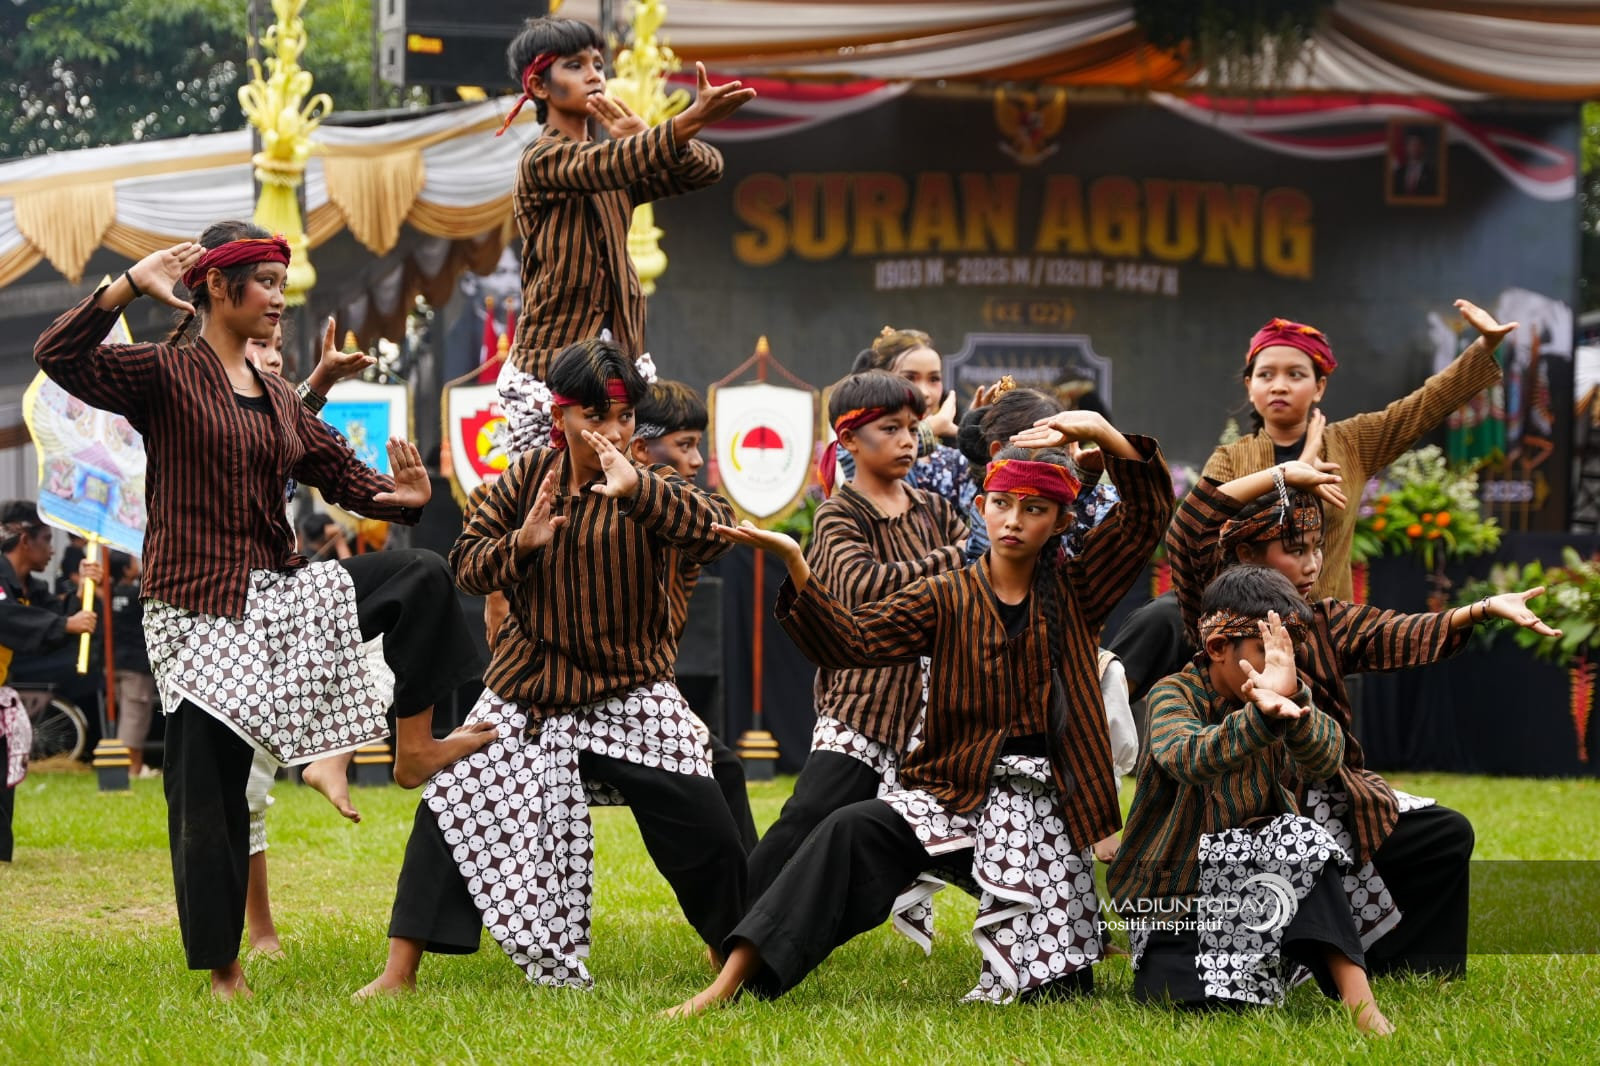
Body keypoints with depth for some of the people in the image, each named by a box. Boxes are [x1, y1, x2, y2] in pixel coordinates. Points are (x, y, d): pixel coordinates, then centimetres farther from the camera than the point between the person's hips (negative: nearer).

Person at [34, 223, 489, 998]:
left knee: (422, 578, -3)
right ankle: (221, 971, 7)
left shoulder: (276, 398, 14)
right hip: (199, 609, -7)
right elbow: (59, 357, -21)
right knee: (208, 790, -4)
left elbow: (339, 473, 14)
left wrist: (404, 497, -6)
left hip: (282, 592, 7)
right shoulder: (165, 374, -7)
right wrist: (131, 286, -29)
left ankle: (413, 750, 2)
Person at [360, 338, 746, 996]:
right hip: (530, 693, 2)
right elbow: (467, 564, 2)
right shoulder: (529, 478, 1)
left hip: (630, 697, -2)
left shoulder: (648, 490, -7)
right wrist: (520, 544, -19)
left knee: (701, 828, -10)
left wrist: (636, 488, -38)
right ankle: (400, 972, 3)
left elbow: (716, 534, -26)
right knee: (455, 803, -4)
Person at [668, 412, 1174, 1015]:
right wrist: (794, 564, -23)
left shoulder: (1073, 591, 6)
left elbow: (1148, 513, -2)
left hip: (1045, 805, 0)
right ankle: (730, 983, -35)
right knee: (853, 831, -30)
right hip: (956, 789, 0)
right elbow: (851, 642, -9)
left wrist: (1103, 433, -17)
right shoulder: (946, 599, 4)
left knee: (1054, 988, -11)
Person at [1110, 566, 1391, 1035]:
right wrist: (1263, 712, -54)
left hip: (1254, 875, 3)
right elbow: (1189, 759, -37)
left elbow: (1326, 758, -22)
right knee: (1193, 998, -24)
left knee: (1306, 842, -27)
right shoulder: (1174, 695, -13)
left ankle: (1358, 999, -29)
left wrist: (1292, 703, -44)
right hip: (1174, 887, -3)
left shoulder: (1288, 694, 0)